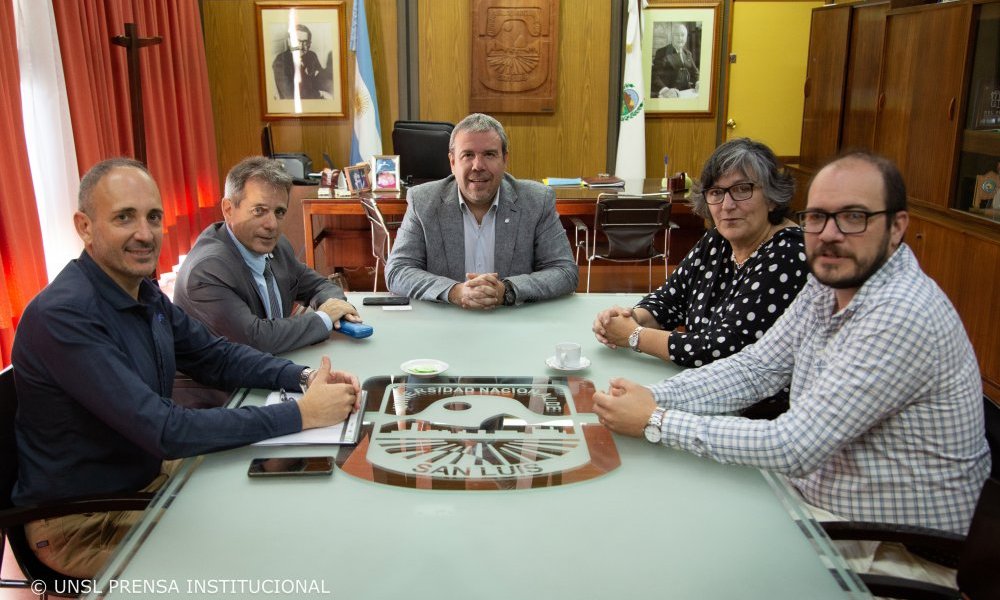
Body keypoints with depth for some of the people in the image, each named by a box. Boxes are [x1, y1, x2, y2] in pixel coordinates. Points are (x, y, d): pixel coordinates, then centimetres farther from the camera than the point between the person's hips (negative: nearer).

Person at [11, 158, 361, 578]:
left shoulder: (145, 293, -1)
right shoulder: (63, 316, -29)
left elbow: (217, 357, 5)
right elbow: (165, 431, -32)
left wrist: (305, 377, -13)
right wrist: (301, 414, -30)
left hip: (146, 480, 7)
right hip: (79, 523, -7)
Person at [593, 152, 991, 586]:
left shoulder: (903, 315, -28)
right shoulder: (828, 284, 0)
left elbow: (793, 447, -30)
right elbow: (755, 367, 3)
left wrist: (655, 421, -25)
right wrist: (654, 396, -13)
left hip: (889, 552, -7)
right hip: (811, 496, 7)